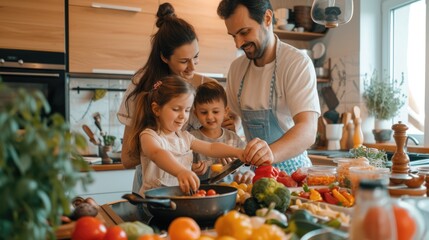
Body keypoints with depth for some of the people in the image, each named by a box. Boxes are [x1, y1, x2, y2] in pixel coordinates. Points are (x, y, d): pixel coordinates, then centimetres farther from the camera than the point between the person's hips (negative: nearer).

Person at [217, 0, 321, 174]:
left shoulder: (298, 63, -13)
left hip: (290, 170, -5)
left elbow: (308, 131, -23)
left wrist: (271, 153, -41)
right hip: (253, 172, 5)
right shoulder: (236, 68, 5)